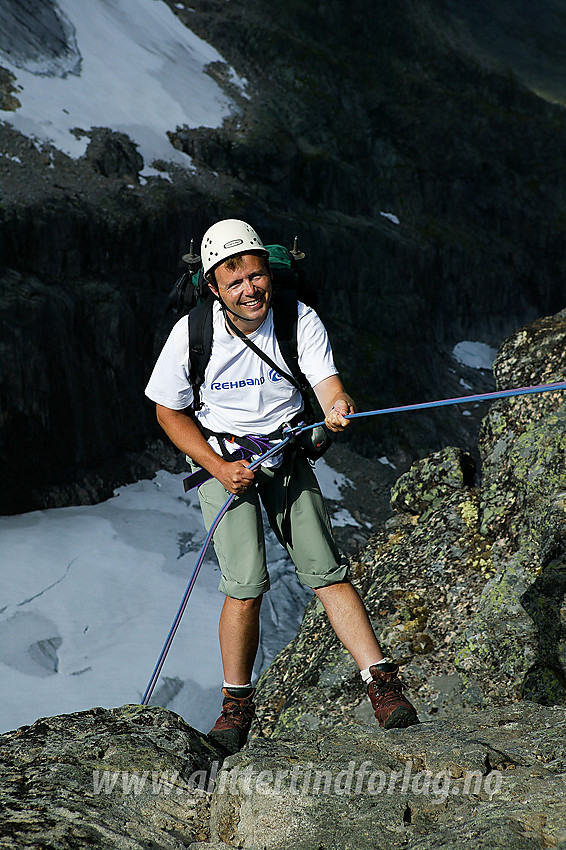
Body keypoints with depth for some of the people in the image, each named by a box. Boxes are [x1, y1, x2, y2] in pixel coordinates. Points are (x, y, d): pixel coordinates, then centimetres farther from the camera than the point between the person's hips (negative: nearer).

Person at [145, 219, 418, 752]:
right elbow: (169, 413, -4)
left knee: (326, 571, -8)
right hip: (220, 456, -1)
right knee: (245, 583, -15)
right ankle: (237, 703, 2)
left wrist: (339, 408, -47)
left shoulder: (299, 319, -12)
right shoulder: (191, 333, -15)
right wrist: (220, 468, -15)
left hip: (286, 450, 2)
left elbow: (328, 385, -22)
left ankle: (382, 684, -2)